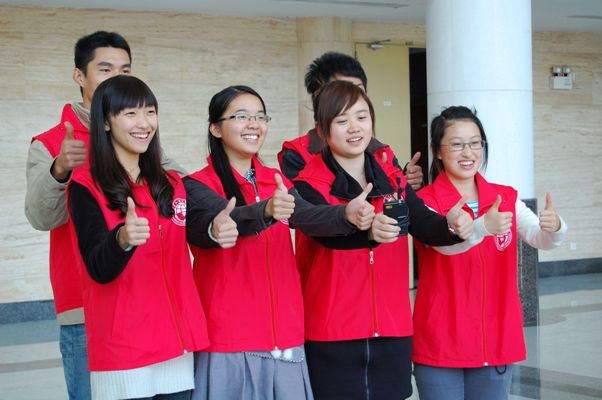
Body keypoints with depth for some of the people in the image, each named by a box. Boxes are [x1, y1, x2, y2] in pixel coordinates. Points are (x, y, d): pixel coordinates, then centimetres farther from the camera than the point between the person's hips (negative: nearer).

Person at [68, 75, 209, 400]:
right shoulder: (85, 187, -6)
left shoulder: (173, 185, 9)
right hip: (123, 352, -5)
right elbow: (99, 270, -16)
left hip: (178, 346, 5)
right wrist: (122, 239, -36)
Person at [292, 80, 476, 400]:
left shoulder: (393, 179, 8)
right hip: (331, 337, -4)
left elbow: (425, 226, -5)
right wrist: (368, 231, -46)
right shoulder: (310, 185, -7)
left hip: (391, 331, 4)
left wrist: (451, 226, -28)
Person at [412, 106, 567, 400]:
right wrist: (483, 227, -44)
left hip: (497, 342, 3)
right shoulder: (425, 202, -5)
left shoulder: (507, 199, 6)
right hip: (441, 344, -3)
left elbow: (540, 238, -9)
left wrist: (553, 227, -32)